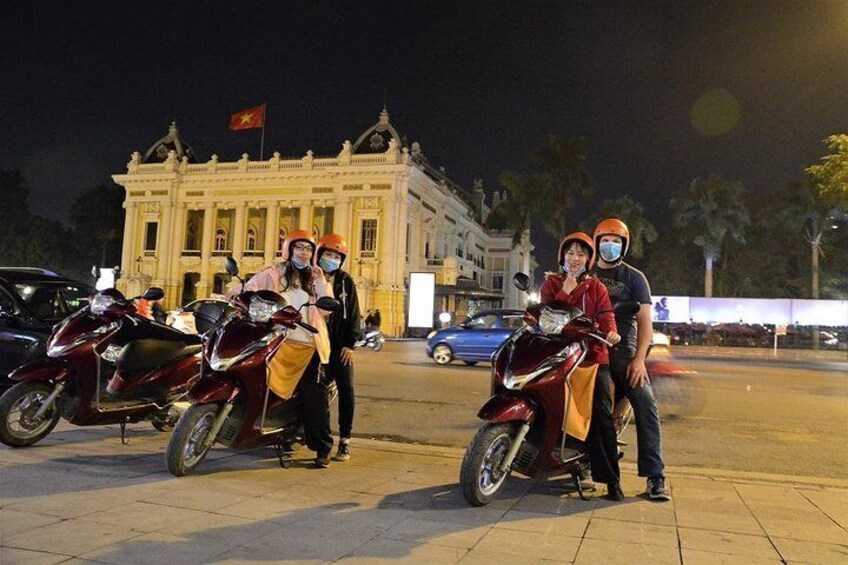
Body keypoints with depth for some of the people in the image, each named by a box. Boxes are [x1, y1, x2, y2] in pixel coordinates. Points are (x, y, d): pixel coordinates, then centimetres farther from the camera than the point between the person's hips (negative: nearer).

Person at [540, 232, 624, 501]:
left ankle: (612, 478, -8)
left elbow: (605, 314, 0)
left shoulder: (596, 287, 17)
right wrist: (565, 291, -10)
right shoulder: (551, 283, 13)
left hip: (593, 353, 1)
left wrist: (610, 332, -20)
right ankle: (609, 476, 2)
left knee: (602, 412, -13)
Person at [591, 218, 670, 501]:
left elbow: (645, 321, 2)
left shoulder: (634, 278, 10)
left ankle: (654, 475, -11)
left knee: (645, 402, -16)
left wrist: (639, 358, -10)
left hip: (622, 348, -2)